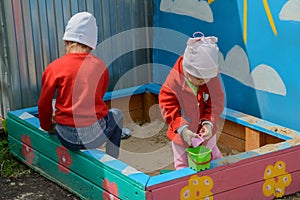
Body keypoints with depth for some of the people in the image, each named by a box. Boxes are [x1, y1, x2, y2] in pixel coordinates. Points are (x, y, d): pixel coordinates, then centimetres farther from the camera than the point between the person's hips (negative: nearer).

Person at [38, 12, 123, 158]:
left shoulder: (54, 68, -6)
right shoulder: (100, 66, -1)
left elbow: (43, 104, 1)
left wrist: (46, 127, 20)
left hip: (67, 138, 0)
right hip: (95, 136, 0)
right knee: (117, 114, 33)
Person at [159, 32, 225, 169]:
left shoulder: (212, 79, -17)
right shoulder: (173, 83, -26)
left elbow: (216, 104, -11)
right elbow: (169, 109, -24)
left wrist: (209, 123, -25)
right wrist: (182, 129, -33)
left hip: (206, 132, 2)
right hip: (182, 135, -2)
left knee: (213, 158, 23)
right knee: (183, 164, 14)